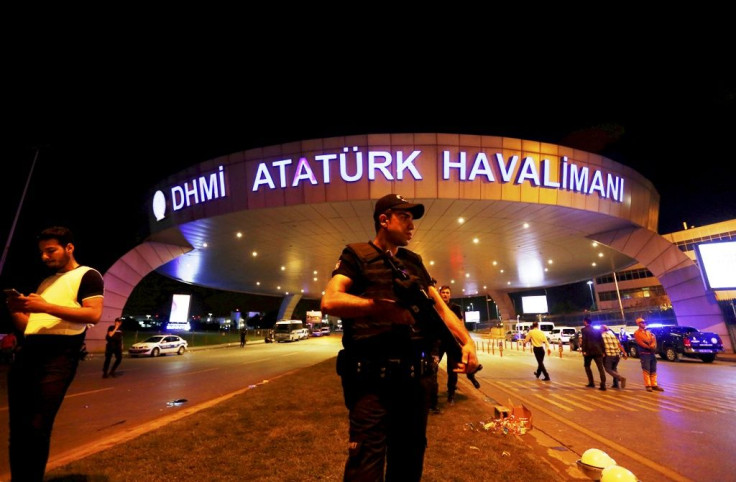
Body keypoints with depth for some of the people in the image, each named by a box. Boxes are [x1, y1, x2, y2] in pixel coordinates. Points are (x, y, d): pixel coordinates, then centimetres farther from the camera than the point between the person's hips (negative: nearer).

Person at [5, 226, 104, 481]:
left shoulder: (88, 275, 2)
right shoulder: (45, 282, 25)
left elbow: (94, 314, -12)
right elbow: (27, 326, 24)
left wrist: (47, 307, -16)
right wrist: (15, 310, 4)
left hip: (58, 355, -7)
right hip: (26, 353, 7)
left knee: (37, 428, -6)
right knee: (17, 428, 9)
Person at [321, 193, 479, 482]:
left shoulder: (414, 262, 15)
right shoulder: (357, 255, -2)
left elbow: (440, 307, 11)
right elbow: (330, 301, -16)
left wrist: (467, 342, -6)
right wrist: (386, 307, -22)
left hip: (415, 377, 6)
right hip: (372, 377, -6)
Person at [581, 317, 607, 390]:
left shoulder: (584, 330, -3)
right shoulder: (597, 330, 13)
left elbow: (584, 340, -12)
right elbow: (601, 340, 9)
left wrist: (584, 351, -11)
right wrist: (602, 351, 11)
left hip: (589, 351, -4)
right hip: (598, 351, 4)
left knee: (587, 366, 14)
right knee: (600, 368, 2)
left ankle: (591, 382, 13)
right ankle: (603, 385, -7)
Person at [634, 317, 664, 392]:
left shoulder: (648, 332, 18)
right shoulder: (637, 333, -3)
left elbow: (654, 340, 5)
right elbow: (640, 343, -12)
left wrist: (653, 346, -14)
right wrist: (650, 347, -17)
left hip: (652, 353, 6)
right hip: (644, 354, -6)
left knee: (653, 370, 8)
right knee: (646, 370, -4)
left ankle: (654, 385, 14)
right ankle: (648, 386, 0)